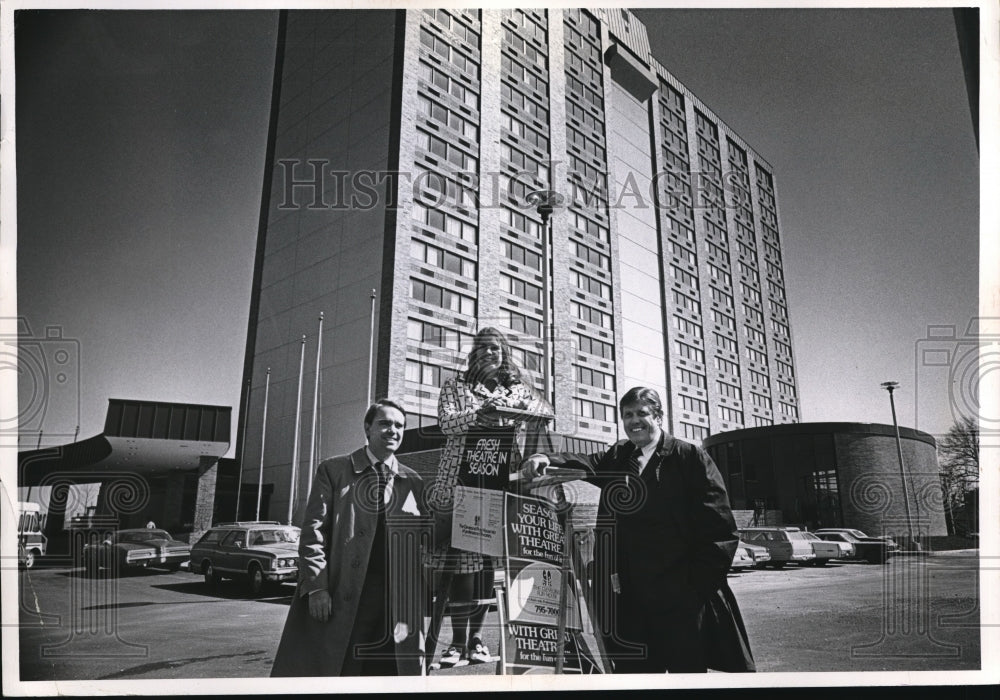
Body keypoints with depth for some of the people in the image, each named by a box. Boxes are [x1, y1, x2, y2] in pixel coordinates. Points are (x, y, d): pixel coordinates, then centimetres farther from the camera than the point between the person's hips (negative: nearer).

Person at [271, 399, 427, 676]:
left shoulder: (413, 482, 10)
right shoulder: (333, 471, 3)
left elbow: (423, 538, 11)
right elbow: (313, 530, -2)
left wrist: (420, 597, 3)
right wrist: (317, 587, -10)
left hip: (395, 603, 3)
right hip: (340, 596, -2)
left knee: (386, 670, 7)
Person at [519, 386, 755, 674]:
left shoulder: (689, 457, -3)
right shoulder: (618, 458, 12)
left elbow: (719, 528, -6)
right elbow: (589, 464, -7)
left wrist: (699, 582, -9)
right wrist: (549, 461, -25)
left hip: (682, 598, -4)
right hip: (630, 599, 4)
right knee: (633, 670, 12)